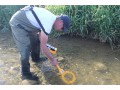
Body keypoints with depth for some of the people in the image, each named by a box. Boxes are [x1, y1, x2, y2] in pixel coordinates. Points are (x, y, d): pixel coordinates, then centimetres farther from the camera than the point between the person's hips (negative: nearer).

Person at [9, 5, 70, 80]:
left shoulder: (51, 17, 0)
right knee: (26, 49, -10)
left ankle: (36, 58, 45)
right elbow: (43, 46, -22)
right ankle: (25, 74, 4)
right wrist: (52, 60, -12)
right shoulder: (48, 23, -28)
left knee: (36, 40, 21)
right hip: (17, 23, -10)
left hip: (25, 22, 10)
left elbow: (40, 32, 16)